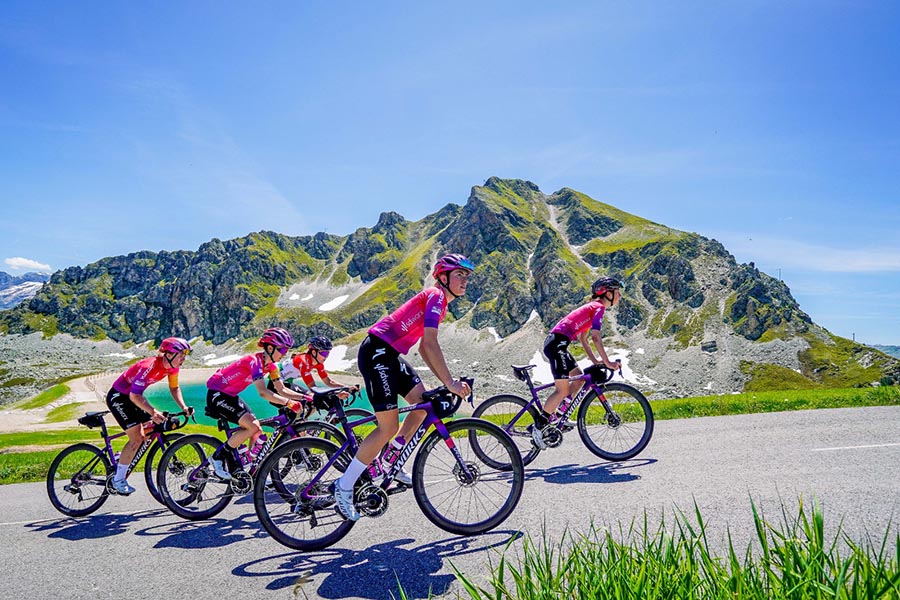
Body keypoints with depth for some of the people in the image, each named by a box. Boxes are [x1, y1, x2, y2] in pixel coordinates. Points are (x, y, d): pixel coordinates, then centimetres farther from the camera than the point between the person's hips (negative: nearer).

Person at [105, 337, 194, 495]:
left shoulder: (172, 366, -10)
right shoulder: (149, 366, -33)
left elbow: (174, 388, 3)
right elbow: (135, 396, -36)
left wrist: (183, 407, -11)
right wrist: (152, 412, -47)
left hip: (133, 396, 8)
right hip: (118, 397, -8)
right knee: (137, 438, -15)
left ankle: (121, 458, 24)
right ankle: (118, 480, -4)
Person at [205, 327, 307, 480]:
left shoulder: (270, 364, 0)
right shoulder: (255, 361, -27)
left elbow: (281, 390, 1)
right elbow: (263, 392, -37)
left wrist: (305, 397, -11)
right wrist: (288, 403, -43)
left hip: (230, 396, 9)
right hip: (216, 395, -9)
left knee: (257, 432, -1)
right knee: (253, 426, -22)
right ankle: (218, 457, -8)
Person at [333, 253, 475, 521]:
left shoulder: (438, 302, 17)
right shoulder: (435, 296, -13)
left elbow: (424, 348, 18)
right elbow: (430, 344, -23)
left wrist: (446, 382, 11)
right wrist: (450, 383, -23)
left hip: (391, 355, 10)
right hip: (376, 352, -10)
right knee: (388, 427, -10)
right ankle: (344, 486, 0)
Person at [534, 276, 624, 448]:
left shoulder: (591, 307, 23)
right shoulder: (599, 307, -6)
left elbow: (583, 339, 25)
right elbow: (595, 337, -15)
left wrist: (595, 360, 20)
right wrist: (607, 362, -11)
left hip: (556, 343, 10)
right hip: (557, 343, -10)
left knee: (579, 378, 15)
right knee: (562, 389, -9)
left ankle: (560, 416, 19)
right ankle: (538, 427, -6)